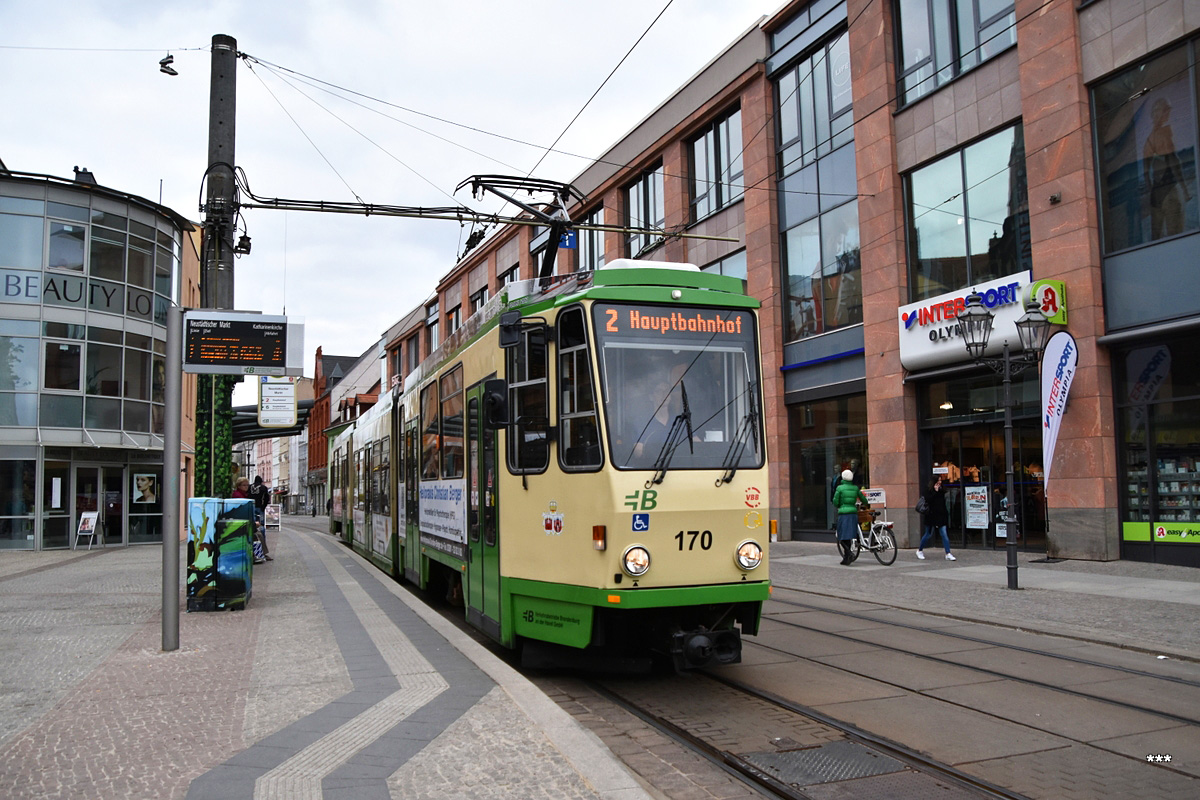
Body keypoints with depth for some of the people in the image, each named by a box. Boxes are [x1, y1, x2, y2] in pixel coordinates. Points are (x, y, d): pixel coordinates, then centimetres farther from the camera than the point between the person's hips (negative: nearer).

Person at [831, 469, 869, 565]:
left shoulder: (840, 488, -5)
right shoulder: (855, 488, 7)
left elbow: (835, 502, -3)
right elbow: (864, 499, 17)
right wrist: (865, 505, 40)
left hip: (843, 514, -4)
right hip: (853, 513, 4)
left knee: (842, 538, 2)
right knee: (849, 536, 12)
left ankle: (849, 553, -20)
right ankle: (846, 558, 16)